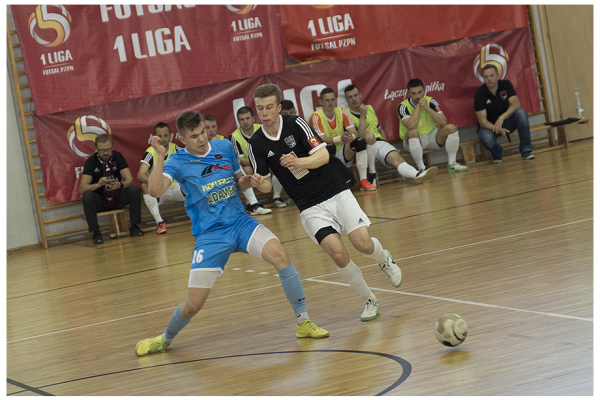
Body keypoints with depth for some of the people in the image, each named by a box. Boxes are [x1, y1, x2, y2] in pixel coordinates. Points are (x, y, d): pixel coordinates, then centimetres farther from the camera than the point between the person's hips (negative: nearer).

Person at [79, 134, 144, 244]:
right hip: (100, 201, -2)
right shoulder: (91, 161, -11)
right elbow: (82, 188, -18)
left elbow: (129, 179, -14)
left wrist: (120, 185, -36)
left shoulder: (117, 157, -5)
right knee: (88, 196, -33)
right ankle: (95, 232, -21)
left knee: (134, 190, -25)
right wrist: (98, 184, -37)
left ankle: (134, 226, -14)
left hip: (117, 198, 2)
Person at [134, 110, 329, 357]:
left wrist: (248, 180, -2)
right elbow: (155, 191, -22)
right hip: (209, 235, -2)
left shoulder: (225, 147, 6)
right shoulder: (178, 162, -5)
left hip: (240, 223, 3)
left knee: (279, 255, -26)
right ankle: (166, 338, 29)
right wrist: (160, 158, -30)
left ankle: (303, 322, -12)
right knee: (193, 305, -5)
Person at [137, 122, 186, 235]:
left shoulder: (175, 148, -6)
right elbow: (140, 175, -31)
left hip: (175, 188, 2)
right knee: (145, 186, -33)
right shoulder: (150, 152, -18)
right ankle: (159, 221, -29)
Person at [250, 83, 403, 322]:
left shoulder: (296, 123, -9)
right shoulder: (256, 144, -2)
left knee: (363, 244, -14)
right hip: (310, 206, 1)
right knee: (337, 253, -19)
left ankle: (384, 260, 24)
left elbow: (323, 155, -13)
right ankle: (369, 301, 4)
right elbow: (267, 184, 3)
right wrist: (259, 183, -21)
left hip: (336, 191, -1)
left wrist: (298, 162, -31)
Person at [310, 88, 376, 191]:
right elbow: (321, 140, -23)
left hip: (343, 155, 4)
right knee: (329, 147, -36)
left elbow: (355, 132, -7)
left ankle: (363, 181, -23)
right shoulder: (316, 117, -12)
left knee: (360, 141, -22)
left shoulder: (342, 112, 0)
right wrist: (341, 138, -39)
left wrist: (351, 136, -33)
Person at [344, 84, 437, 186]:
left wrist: (386, 146, 19)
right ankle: (372, 173, -23)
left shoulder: (369, 108, 20)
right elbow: (360, 136, -15)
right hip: (363, 147, -5)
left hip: (379, 142, 5)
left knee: (396, 158, -25)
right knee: (370, 135, -37)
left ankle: (417, 175, -56)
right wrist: (362, 116, -17)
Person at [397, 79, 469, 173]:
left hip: (432, 137, 3)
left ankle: (452, 164, -9)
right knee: (413, 132, -37)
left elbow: (443, 122, -19)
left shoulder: (430, 101, -6)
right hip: (414, 140, -3)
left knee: (451, 128, -19)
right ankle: (421, 168, -26)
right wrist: (418, 106, -26)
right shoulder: (403, 106, -14)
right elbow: (411, 126, -32)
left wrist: (427, 108, -25)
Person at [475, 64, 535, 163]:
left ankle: (526, 150, -18)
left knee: (521, 113, -28)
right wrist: (499, 130, -37)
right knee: (486, 138, -38)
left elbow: (516, 104, -20)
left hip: (506, 122, 3)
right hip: (489, 125, -3)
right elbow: (482, 121, -20)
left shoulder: (505, 84, -7)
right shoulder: (479, 94, -16)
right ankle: (497, 153, 0)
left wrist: (501, 118, -36)